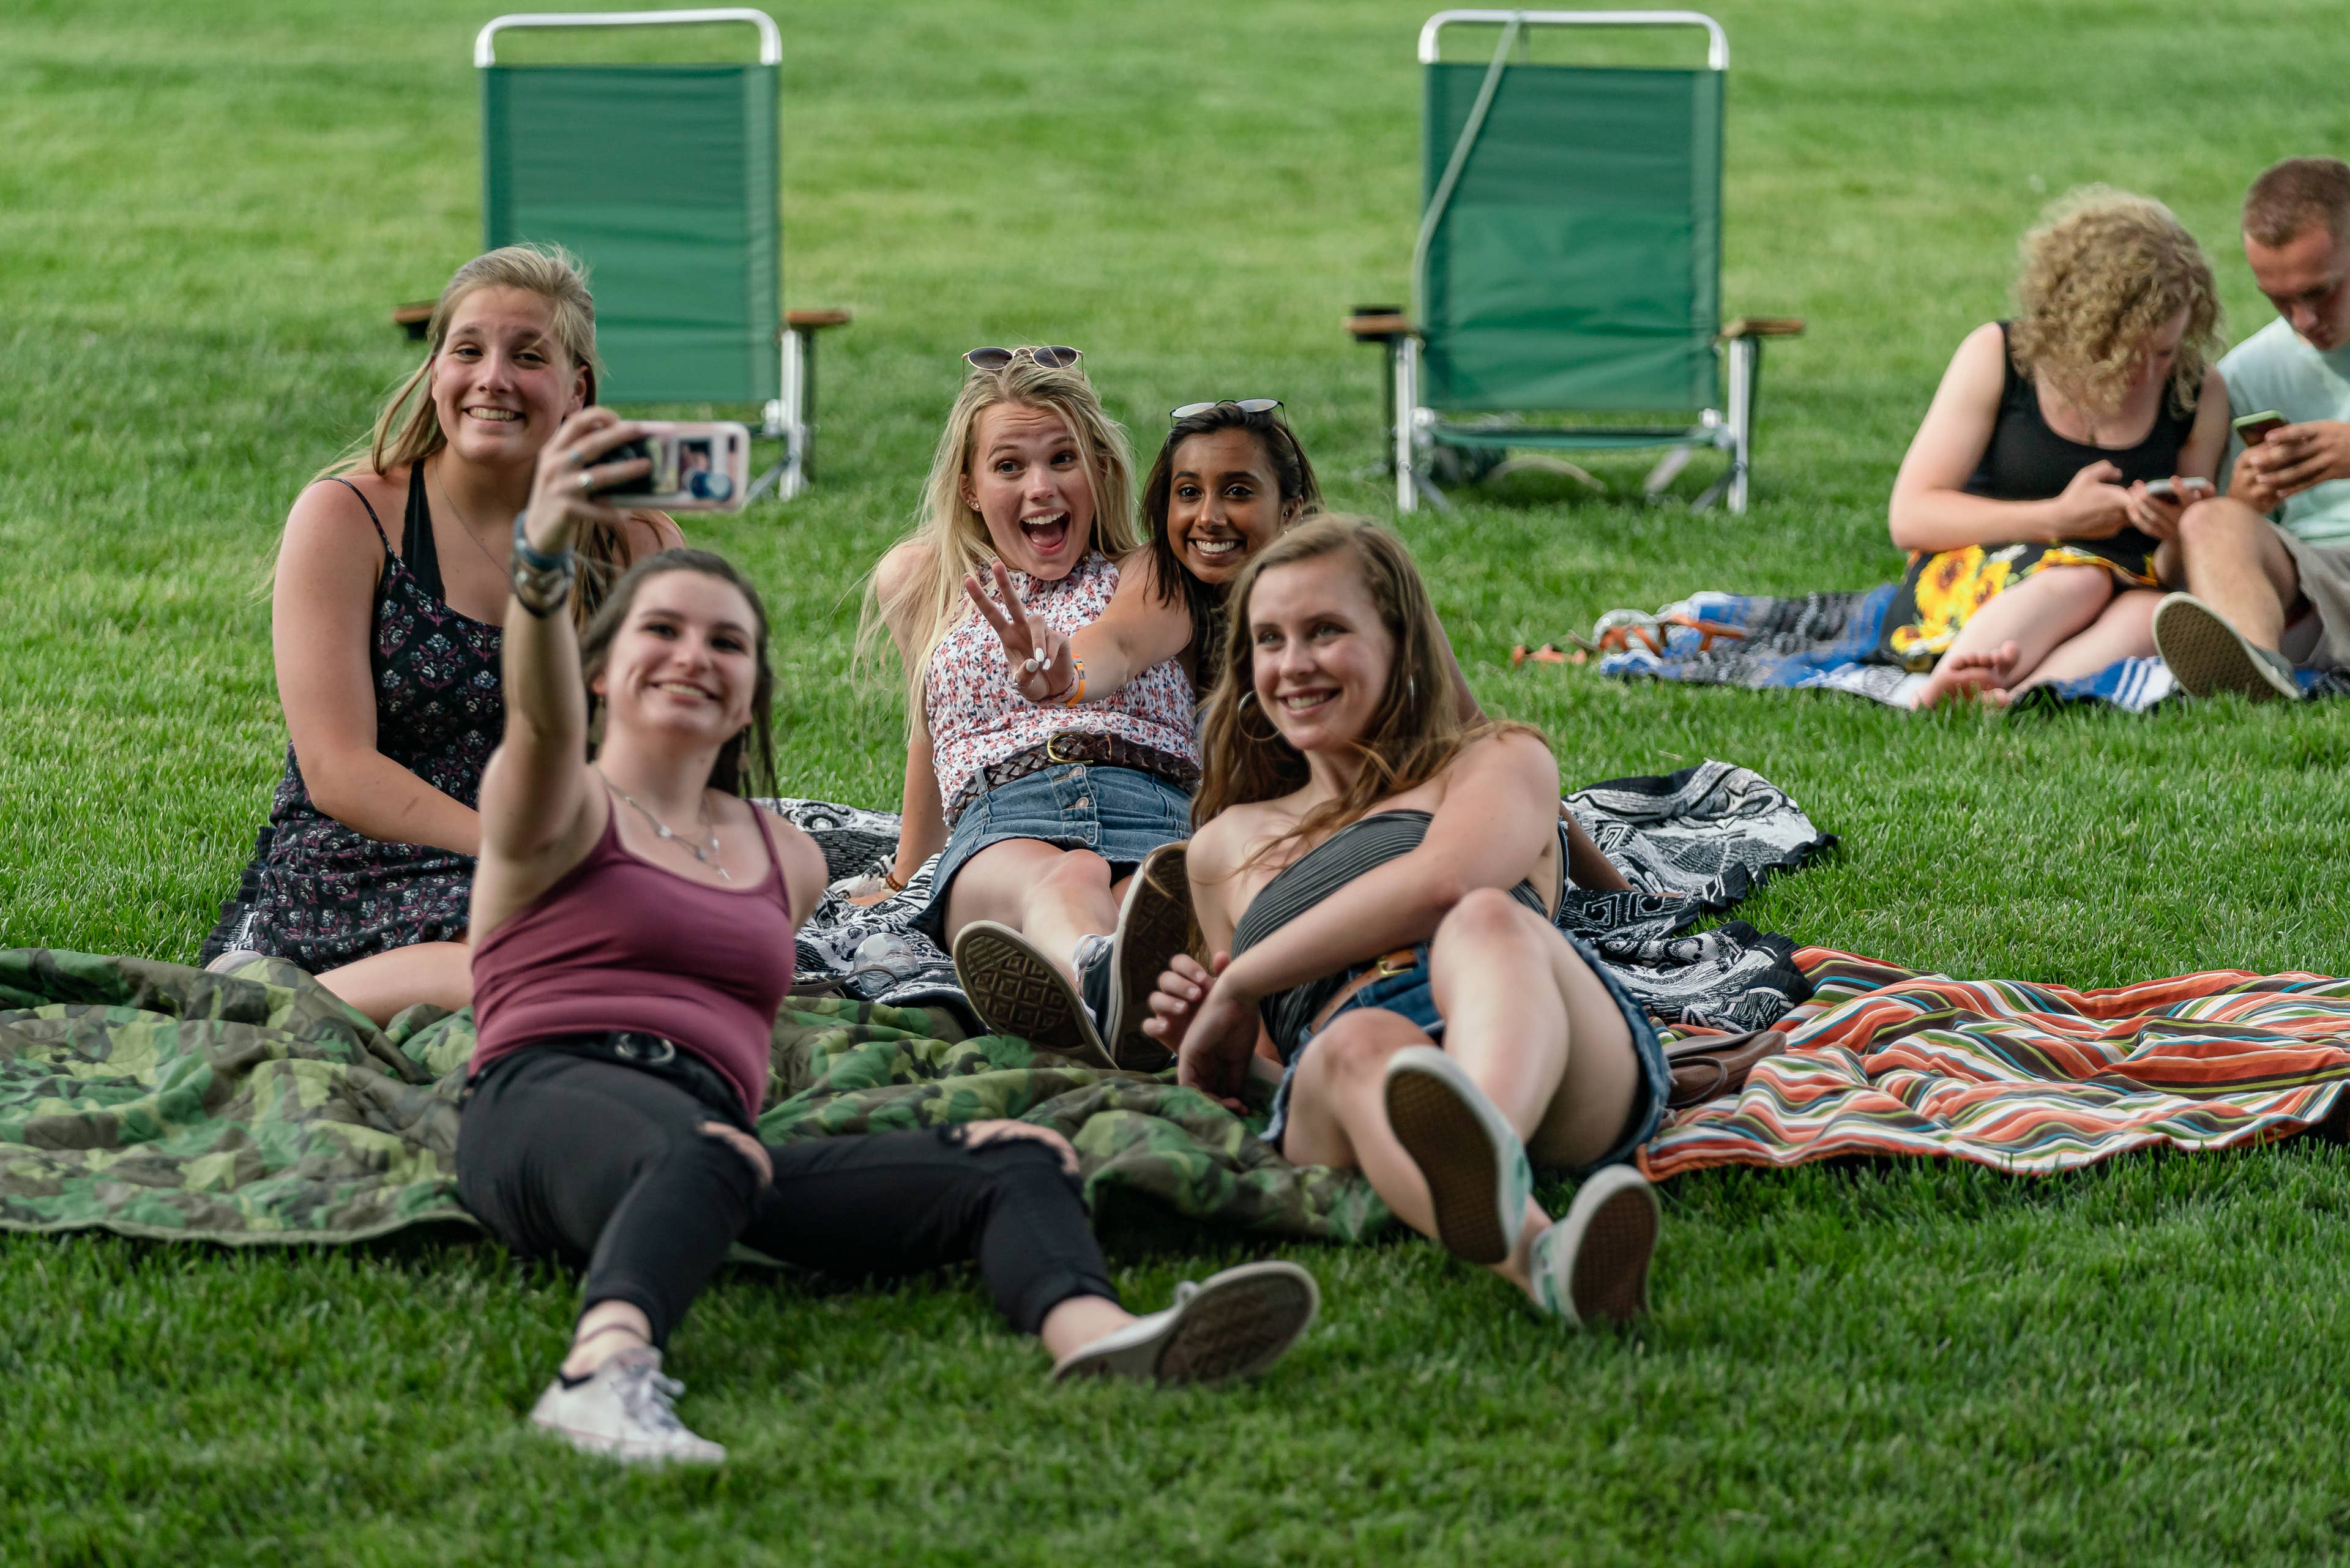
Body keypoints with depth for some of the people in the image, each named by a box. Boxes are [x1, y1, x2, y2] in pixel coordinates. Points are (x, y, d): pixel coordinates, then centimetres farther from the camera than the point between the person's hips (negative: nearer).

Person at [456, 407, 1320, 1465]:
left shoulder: (789, 862, 30)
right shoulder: (563, 810, 10)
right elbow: (541, 720, -13)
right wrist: (541, 562, -34)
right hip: (550, 1101, -5)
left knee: (1016, 1163, -19)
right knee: (708, 1154, -42)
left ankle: (1095, 1337, -53)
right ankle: (607, 1374, -72)